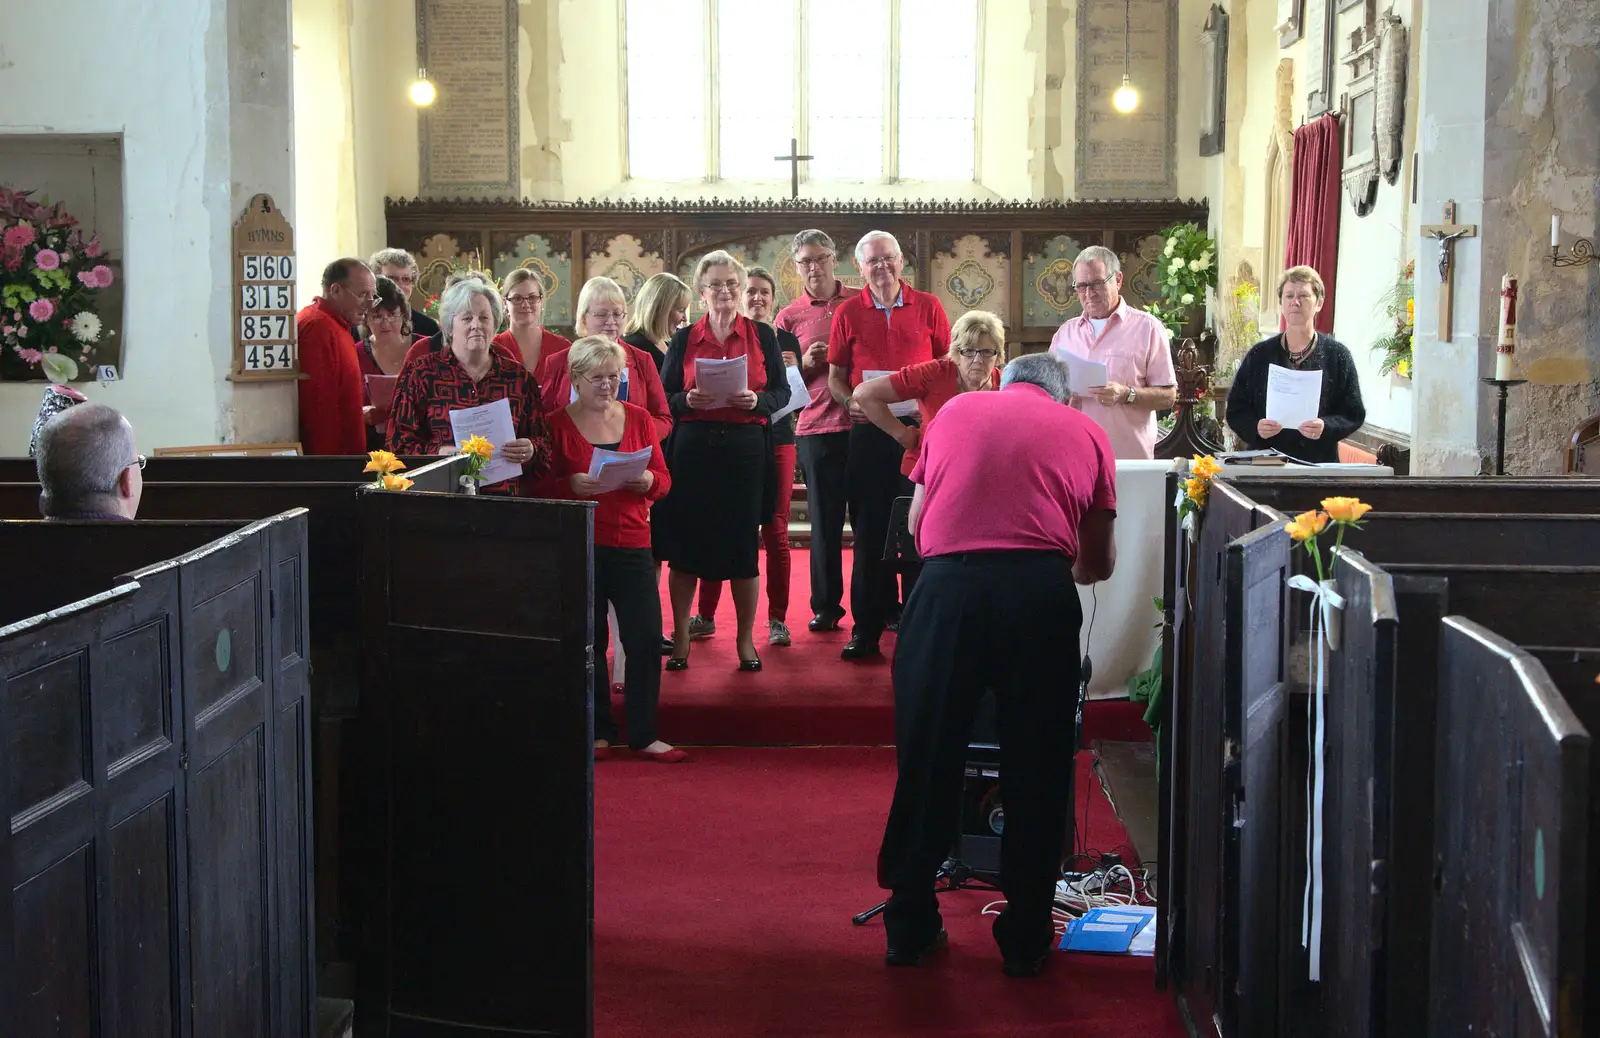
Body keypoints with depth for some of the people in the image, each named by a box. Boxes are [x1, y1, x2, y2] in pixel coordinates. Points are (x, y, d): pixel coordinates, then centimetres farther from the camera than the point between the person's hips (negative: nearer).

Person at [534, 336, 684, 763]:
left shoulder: (639, 418, 9)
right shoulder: (557, 424, 1)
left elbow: (663, 479, 9)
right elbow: (541, 486, -2)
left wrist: (647, 481, -13)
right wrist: (573, 485, -21)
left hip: (632, 542, 2)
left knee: (646, 639, -3)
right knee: (589, 642, 5)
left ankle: (643, 734, 7)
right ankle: (598, 732, 18)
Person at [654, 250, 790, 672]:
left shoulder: (762, 335, 7)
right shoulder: (684, 339, 8)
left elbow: (783, 392, 6)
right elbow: (663, 396, 8)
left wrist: (756, 400, -13)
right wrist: (688, 400, -13)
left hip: (746, 448, 0)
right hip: (693, 448, 0)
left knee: (744, 543, 2)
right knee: (686, 543, 1)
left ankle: (746, 640, 14)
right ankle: (680, 639, 12)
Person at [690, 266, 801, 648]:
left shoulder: (786, 341, 7)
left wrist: (790, 371, -15)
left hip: (775, 442, 1)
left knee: (775, 532, 1)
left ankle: (777, 619, 8)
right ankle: (705, 616, 10)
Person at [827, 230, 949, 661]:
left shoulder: (928, 306, 6)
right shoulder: (848, 313, 8)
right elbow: (835, 376, 10)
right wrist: (852, 402, -10)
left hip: (921, 427, -1)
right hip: (868, 430, 1)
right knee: (869, 528, 3)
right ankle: (866, 628, 8)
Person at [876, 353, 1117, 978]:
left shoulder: (956, 411, 23)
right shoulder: (1086, 433, 20)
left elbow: (916, 521, 27)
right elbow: (1099, 562, 23)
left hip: (948, 582, 1)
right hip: (1040, 591, -1)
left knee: (927, 760, 11)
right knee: (1036, 767, 10)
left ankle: (910, 928, 21)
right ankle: (1025, 939, 18)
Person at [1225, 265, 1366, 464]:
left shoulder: (1337, 355, 4)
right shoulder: (1258, 355, 7)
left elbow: (1354, 414, 3)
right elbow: (1235, 411, 8)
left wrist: (1326, 427, -16)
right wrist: (1255, 427, -13)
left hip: (1319, 461, -1)